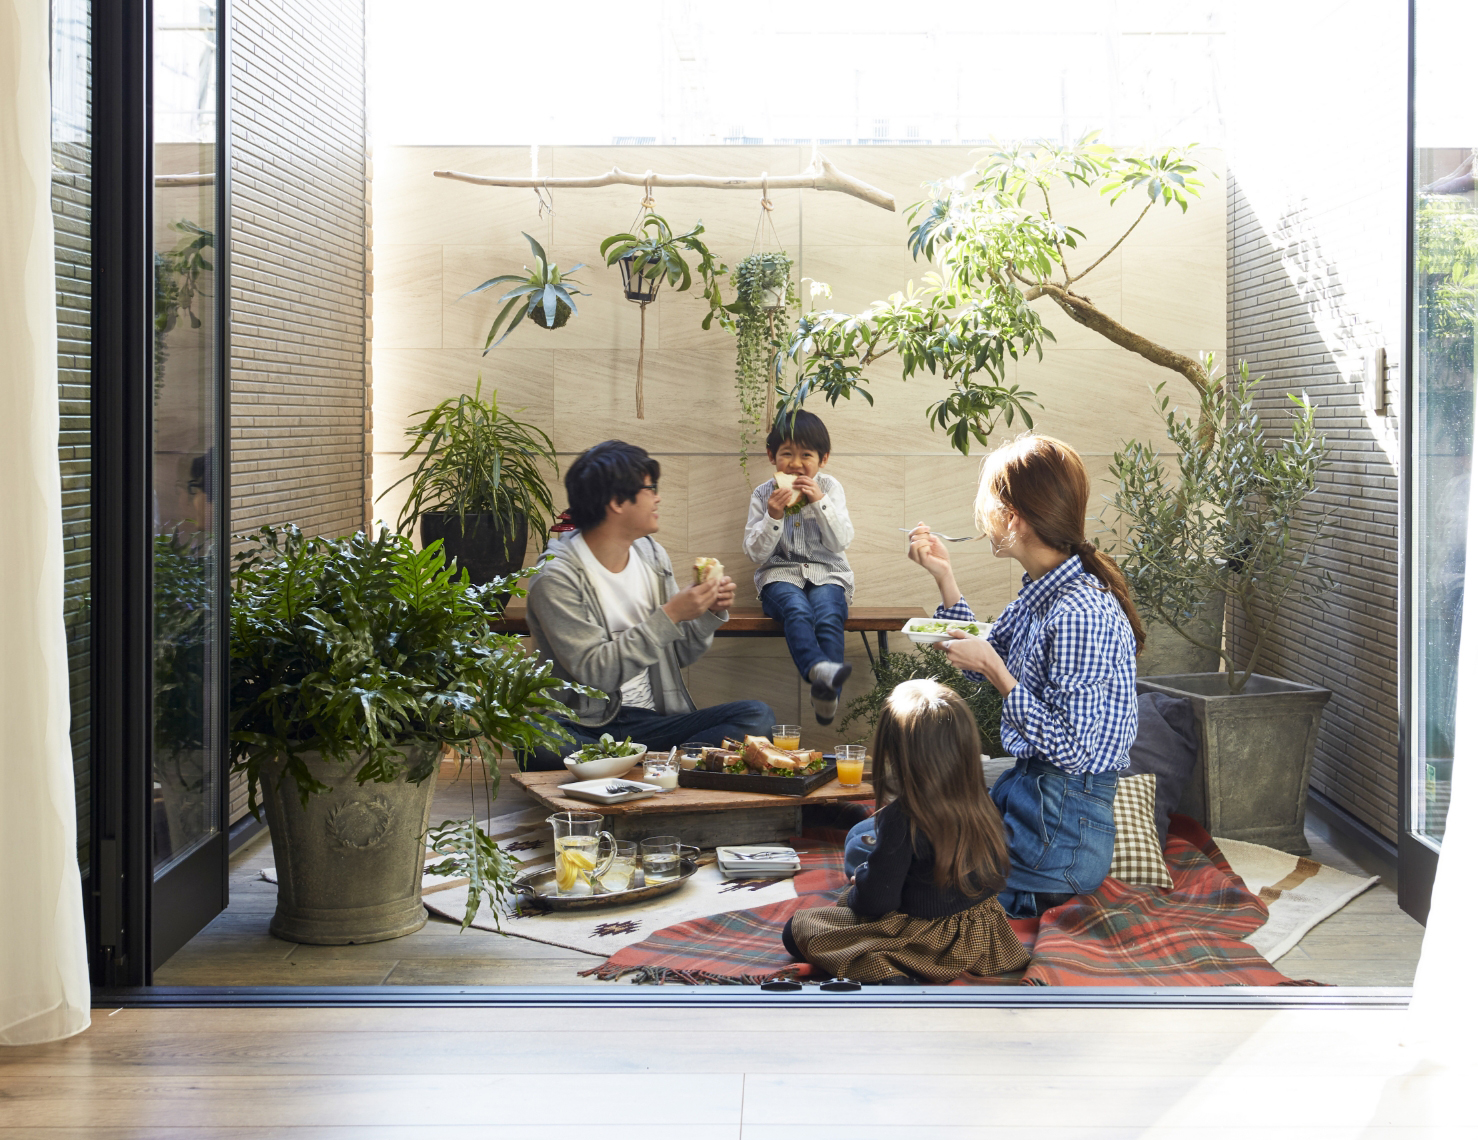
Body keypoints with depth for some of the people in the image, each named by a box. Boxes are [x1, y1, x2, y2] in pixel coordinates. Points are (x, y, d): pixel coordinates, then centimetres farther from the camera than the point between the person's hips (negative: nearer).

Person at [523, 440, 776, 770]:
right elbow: (595, 672, -18)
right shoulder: (556, 577, -10)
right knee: (538, 746, -39)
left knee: (757, 716, -17)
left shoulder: (652, 556, 11)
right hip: (588, 726, -6)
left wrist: (711, 614, -2)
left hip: (654, 720, 6)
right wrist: (669, 616, -20)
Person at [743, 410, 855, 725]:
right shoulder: (763, 495, 6)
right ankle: (819, 668, -62)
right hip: (780, 574, -1)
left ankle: (827, 692, -43)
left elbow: (841, 542, -5)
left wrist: (820, 502, -15)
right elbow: (756, 552, 1)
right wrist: (773, 517, -14)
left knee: (829, 616, -33)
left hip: (827, 574, 1)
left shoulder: (830, 489, 6)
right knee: (797, 610, -36)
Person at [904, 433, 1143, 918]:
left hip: (1060, 832, -9)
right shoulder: (1041, 592, 3)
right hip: (1024, 786, 9)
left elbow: (1070, 750, -24)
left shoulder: (1080, 615, -25)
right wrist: (944, 577, 9)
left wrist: (997, 670, -21)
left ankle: (1026, 898, 4)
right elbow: (982, 660, 19)